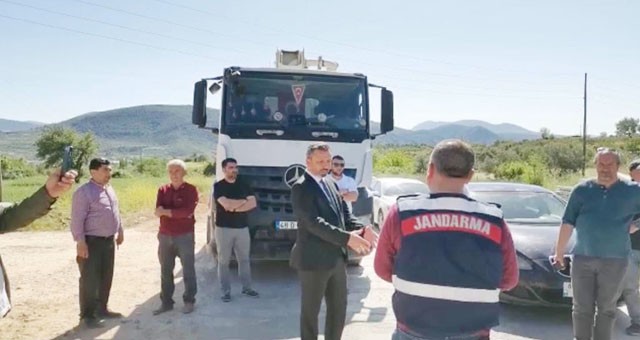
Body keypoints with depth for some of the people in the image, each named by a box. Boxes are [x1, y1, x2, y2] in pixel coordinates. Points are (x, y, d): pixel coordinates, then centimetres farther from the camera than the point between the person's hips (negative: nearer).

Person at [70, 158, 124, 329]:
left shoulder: (109, 189, 11)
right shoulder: (84, 191, -16)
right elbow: (77, 219, -19)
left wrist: (120, 231, 20)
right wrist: (80, 242, -22)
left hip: (108, 240, 9)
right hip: (92, 242, -8)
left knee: (106, 278, 16)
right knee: (90, 280, -2)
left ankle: (101, 309, 29)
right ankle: (87, 315, 9)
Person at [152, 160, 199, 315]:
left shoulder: (191, 190, -5)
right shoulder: (163, 190, 7)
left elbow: (188, 210, -19)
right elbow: (158, 211, -7)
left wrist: (166, 211, -16)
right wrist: (178, 213, -19)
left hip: (185, 236, -4)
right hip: (165, 236, 4)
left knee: (188, 270, 5)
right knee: (165, 271, 11)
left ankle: (189, 301, 17)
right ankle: (166, 302, 22)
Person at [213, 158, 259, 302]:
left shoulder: (244, 184, 7)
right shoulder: (218, 186, -5)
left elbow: (253, 203, -4)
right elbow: (226, 204, -19)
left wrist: (234, 207, -13)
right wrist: (244, 201, -7)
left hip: (242, 228, 4)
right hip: (224, 229, -3)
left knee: (244, 259, 10)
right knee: (224, 261, 4)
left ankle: (247, 288, 21)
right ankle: (226, 291, 12)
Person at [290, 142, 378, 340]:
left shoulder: (330, 183, 11)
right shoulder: (301, 187, -14)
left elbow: (344, 214, 10)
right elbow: (314, 223, -24)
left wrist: (361, 229, -11)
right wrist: (347, 238, -30)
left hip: (337, 257, 7)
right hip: (313, 259, -7)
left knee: (339, 308, 16)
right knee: (311, 311, 8)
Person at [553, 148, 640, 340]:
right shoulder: (582, 190, 2)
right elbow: (568, 223, 4)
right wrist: (559, 252, 4)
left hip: (615, 260, 0)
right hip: (582, 258, 1)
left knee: (606, 309, 10)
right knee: (582, 307, 6)